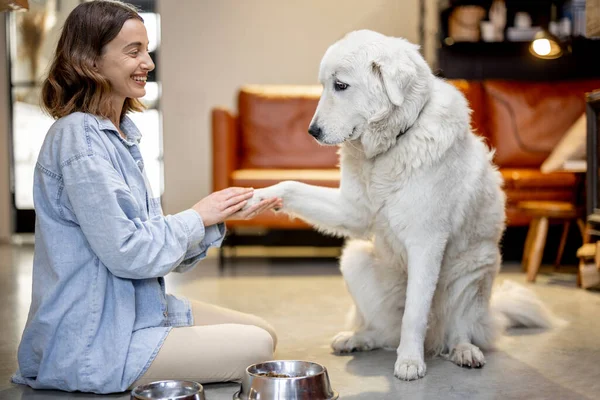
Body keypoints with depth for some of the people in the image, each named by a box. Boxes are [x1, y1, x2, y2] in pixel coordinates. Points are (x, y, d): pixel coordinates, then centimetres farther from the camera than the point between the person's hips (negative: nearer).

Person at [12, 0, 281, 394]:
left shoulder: (119, 132, 9)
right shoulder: (79, 139, -20)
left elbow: (153, 235, 9)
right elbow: (126, 251, -23)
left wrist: (223, 215, -4)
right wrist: (198, 217, -10)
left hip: (138, 308, 9)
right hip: (93, 342, -9)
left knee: (264, 332, 9)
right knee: (256, 348, -8)